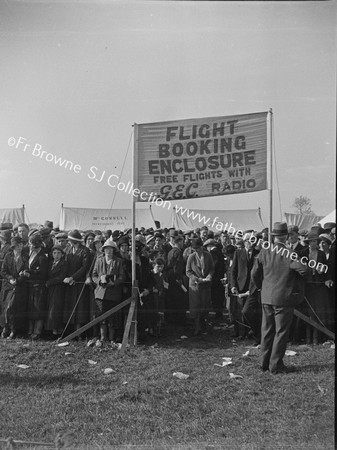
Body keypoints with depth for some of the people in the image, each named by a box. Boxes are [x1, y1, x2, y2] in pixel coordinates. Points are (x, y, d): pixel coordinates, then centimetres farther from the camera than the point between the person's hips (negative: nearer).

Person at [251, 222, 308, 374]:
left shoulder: (264, 252, -1)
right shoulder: (289, 254, -14)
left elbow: (255, 273, 2)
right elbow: (303, 269, -22)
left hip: (266, 297, 5)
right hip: (284, 298, -5)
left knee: (267, 330, 14)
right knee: (281, 332, 5)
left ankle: (265, 363, 23)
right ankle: (276, 365, 8)